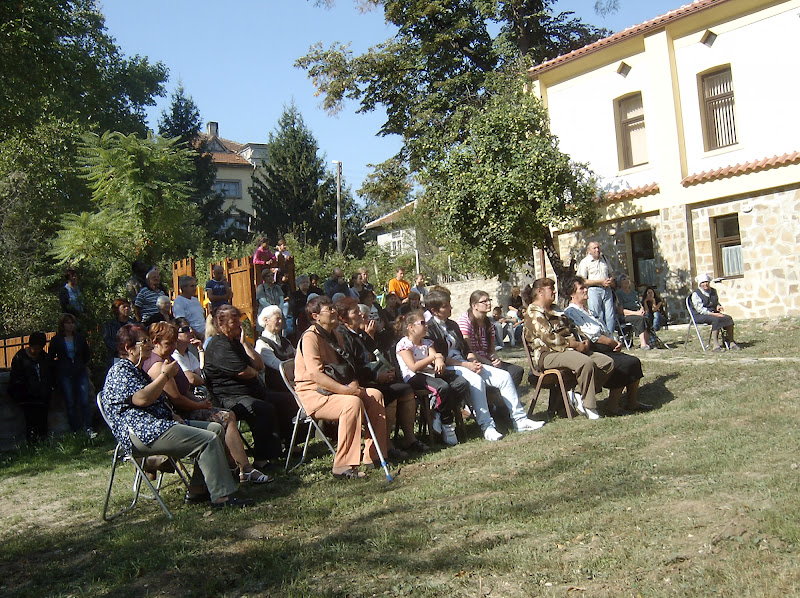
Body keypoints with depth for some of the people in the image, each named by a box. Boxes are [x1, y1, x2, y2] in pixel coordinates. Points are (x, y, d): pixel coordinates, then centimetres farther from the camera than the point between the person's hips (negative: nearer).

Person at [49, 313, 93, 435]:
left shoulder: (79, 338, 8)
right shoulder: (56, 340, 2)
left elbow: (86, 353, 22)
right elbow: (51, 358, 9)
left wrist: (85, 365, 17)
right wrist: (59, 367, 2)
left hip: (80, 373, 1)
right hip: (65, 375, -1)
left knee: (84, 401, -7)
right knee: (71, 403, 0)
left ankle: (88, 428, -4)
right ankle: (75, 431, 6)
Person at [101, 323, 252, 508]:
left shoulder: (137, 370, 25)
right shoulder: (120, 371, -7)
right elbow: (142, 399, -24)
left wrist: (175, 417, 13)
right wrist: (165, 375, -14)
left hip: (158, 423, 11)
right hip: (141, 433, -11)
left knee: (215, 428, 1)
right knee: (208, 440, -22)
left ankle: (197, 490, -5)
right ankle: (221, 497, -21)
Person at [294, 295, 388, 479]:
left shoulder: (334, 335, 16)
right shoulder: (310, 337, -14)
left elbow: (344, 366, 22)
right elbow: (316, 374, -24)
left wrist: (354, 383, 0)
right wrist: (346, 390, -30)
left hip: (333, 389, 9)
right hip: (312, 393, -9)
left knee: (375, 395, -6)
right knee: (353, 402, -32)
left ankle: (373, 455, -2)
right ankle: (343, 467, -31)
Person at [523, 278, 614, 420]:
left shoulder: (554, 311, 27)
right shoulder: (533, 312, -3)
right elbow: (549, 338, -15)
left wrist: (581, 343, 2)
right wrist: (576, 344, -13)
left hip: (567, 350, 9)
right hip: (548, 354, -9)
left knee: (607, 362, -7)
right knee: (586, 363, -34)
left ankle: (580, 395, -7)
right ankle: (589, 407, -21)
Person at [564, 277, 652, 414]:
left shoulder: (586, 310, 25)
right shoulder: (571, 312, -7)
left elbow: (604, 331, 21)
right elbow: (592, 336, -14)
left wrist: (615, 343, 0)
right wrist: (614, 343, -7)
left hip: (606, 348, 10)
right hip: (594, 351, -9)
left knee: (634, 362, -6)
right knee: (625, 364, -22)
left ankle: (632, 402, -2)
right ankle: (613, 405, -15)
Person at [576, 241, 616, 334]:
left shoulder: (604, 259, 17)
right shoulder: (585, 262, -2)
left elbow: (611, 274, 28)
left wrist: (611, 280, 3)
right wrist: (601, 282, -13)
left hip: (607, 290, 5)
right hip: (594, 290, -5)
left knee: (610, 316, 1)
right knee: (597, 317, -6)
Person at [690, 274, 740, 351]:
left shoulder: (713, 291, 13)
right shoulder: (696, 294, -8)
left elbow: (717, 302, 27)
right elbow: (700, 309, -15)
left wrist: (718, 307, 1)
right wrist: (713, 314, -23)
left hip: (713, 313, 7)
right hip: (700, 316, -7)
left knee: (729, 318, -18)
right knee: (716, 319, -35)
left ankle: (731, 343, -16)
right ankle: (715, 346, -38)